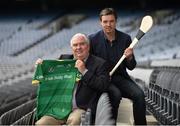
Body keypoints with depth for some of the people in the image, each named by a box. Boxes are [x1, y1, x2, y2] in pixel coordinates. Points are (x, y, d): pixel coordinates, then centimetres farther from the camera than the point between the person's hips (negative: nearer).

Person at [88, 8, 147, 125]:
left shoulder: (125, 38, 2)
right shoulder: (93, 39, -5)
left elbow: (131, 67, 7)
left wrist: (129, 57, -17)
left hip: (120, 77, 3)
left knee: (139, 94, -22)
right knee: (116, 94, -32)